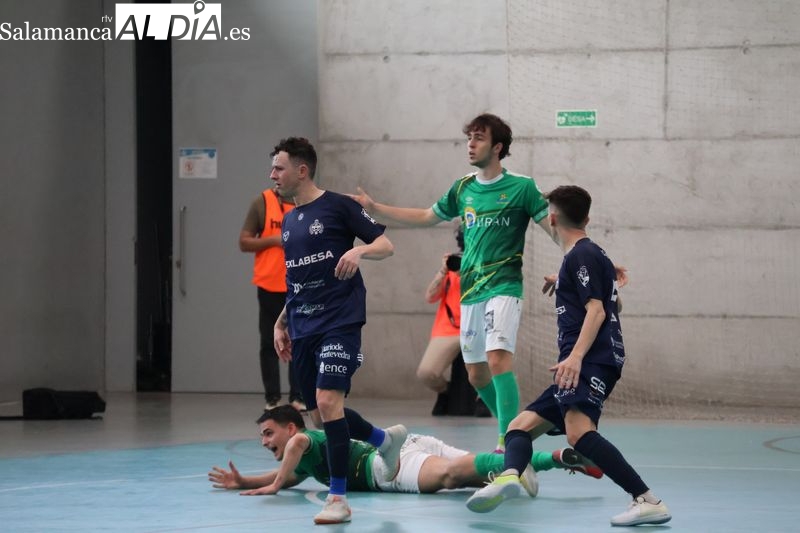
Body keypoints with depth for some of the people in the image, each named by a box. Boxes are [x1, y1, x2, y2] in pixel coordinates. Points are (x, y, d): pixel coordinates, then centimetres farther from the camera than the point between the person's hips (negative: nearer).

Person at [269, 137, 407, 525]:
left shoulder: (338, 206, -3)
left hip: (339, 322, -8)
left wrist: (359, 250, -24)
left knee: (327, 399, -20)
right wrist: (281, 322, 20)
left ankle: (338, 498, -14)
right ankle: (386, 440, 34)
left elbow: (386, 245, -4)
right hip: (303, 329, 8)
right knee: (320, 416, 7)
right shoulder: (288, 221, 18)